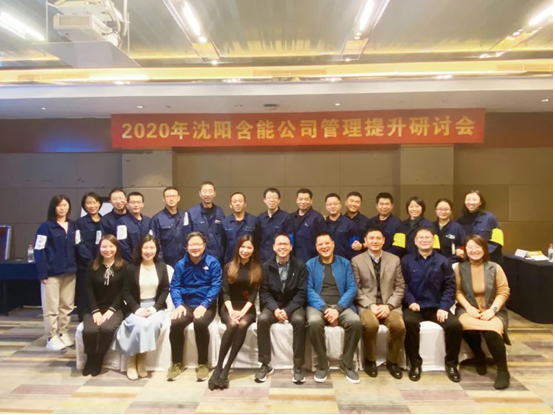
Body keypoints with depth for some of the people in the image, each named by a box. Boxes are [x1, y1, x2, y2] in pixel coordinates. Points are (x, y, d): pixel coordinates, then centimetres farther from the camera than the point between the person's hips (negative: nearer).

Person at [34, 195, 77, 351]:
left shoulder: (73, 226, 10)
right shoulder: (46, 226, -6)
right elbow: (39, 250, -10)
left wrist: (77, 267, 3)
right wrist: (42, 273, -15)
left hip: (70, 272, 5)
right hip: (52, 273, -5)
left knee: (67, 305, 12)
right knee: (51, 307, 2)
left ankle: (63, 334, 24)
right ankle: (52, 338, 12)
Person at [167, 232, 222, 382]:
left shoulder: (213, 262, -2)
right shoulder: (181, 264, 7)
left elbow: (216, 286, -9)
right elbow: (174, 286, 2)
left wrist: (204, 305, -22)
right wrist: (179, 305, -16)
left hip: (206, 305, -2)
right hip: (186, 304, 3)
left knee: (200, 323, -34)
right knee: (176, 323, -27)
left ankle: (203, 364, -12)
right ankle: (177, 363, -4)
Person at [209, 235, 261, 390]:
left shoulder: (257, 269, 7)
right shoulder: (228, 267, 7)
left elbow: (254, 293, -1)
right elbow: (225, 292, 0)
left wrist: (243, 311, -16)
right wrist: (231, 310, -17)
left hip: (248, 308, 0)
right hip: (229, 307, 0)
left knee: (242, 324, -32)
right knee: (232, 324, -33)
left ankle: (225, 369, -30)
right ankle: (218, 367, -27)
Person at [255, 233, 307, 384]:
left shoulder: (300, 265, -4)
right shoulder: (267, 266, 0)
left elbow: (302, 292, -8)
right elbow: (264, 292, -3)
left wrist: (288, 310, -21)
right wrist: (275, 309, -21)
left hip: (293, 305, -1)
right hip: (273, 305, 1)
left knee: (299, 320, -33)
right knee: (262, 319, -29)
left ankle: (297, 366, -20)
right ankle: (265, 364, -15)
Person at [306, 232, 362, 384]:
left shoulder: (345, 263, 10)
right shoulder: (310, 265, 8)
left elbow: (352, 288, 1)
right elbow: (309, 290, -1)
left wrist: (337, 309, -15)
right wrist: (325, 309, -17)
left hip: (341, 306, 1)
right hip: (318, 305, -1)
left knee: (355, 322, -30)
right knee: (314, 322, -35)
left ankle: (347, 364, -6)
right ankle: (323, 364, -11)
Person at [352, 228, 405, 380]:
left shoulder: (394, 259, 10)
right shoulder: (356, 260, 5)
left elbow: (400, 287, 7)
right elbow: (356, 288, 0)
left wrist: (389, 305, -9)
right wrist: (370, 305, -14)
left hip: (389, 304, 2)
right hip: (366, 304, -2)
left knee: (398, 325, -28)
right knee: (371, 325, -33)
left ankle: (392, 361, 0)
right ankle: (370, 360, -4)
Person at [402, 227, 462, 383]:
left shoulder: (443, 261, 9)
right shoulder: (406, 260, 8)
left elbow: (450, 286, 3)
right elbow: (403, 285, 1)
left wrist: (444, 307, -10)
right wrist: (410, 301, -16)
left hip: (437, 307, 2)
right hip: (415, 306, -1)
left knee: (455, 325, -25)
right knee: (409, 323, -33)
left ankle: (451, 364, 1)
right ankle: (415, 364, -13)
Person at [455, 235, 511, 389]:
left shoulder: (495, 268, 5)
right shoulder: (459, 268, 6)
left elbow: (503, 292, 0)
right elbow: (457, 291, -1)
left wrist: (492, 309, -14)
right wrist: (469, 307, -17)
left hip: (493, 311, 0)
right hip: (469, 310, 1)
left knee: (491, 332, -34)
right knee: (467, 327, -34)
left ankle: (503, 371, -12)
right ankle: (479, 357, -2)